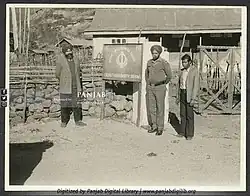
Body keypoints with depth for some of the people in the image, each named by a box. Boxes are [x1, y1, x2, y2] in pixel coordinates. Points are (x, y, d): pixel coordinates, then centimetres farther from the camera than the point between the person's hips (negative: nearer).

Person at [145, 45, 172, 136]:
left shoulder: (164, 63, -9)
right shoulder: (149, 62, 7)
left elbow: (169, 76, -2)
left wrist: (162, 84, 4)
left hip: (160, 88, -5)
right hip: (150, 88, 5)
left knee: (160, 108, 1)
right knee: (151, 108, 6)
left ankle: (160, 128, 10)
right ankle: (153, 126, 19)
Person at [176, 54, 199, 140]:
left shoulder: (195, 71, -11)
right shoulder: (182, 71, 10)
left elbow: (196, 85, -14)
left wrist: (193, 99, -19)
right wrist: (178, 96, 13)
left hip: (189, 94, -6)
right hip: (182, 94, 6)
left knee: (189, 115, -1)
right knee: (183, 114, 9)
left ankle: (190, 134, 7)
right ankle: (182, 132, 17)